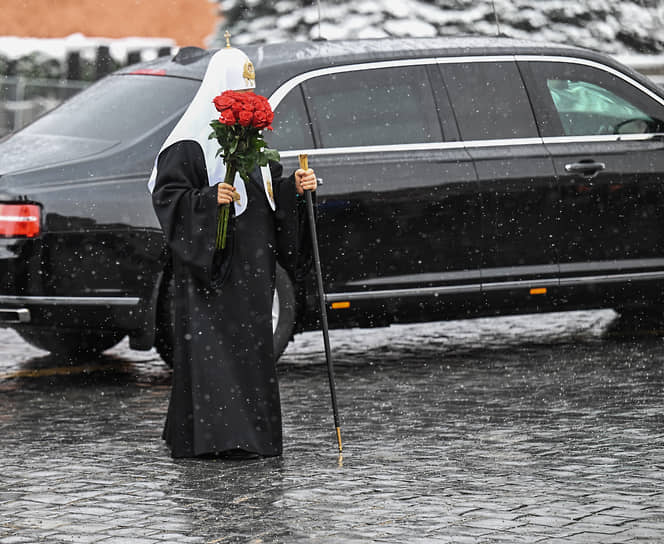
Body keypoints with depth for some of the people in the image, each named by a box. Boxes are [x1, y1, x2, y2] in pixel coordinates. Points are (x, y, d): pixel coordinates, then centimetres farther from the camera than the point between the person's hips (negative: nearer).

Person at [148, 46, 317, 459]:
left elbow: (271, 192, 22)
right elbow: (167, 194, -12)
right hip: (211, 263, -7)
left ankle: (250, 433, 12)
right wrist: (209, 199, -26)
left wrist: (296, 188, 2)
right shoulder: (190, 143, -8)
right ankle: (211, 436, -9)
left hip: (251, 266, 7)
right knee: (212, 345, -9)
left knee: (251, 344, 7)